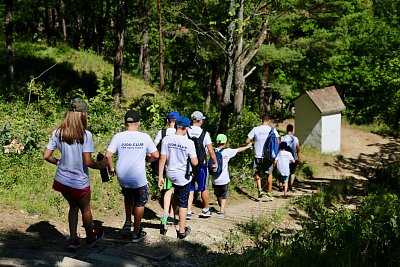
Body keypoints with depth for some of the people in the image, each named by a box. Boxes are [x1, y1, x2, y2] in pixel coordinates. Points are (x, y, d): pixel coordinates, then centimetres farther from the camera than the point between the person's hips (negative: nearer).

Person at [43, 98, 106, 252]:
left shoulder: (58, 133, -4)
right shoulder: (85, 134, -18)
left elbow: (46, 156, -2)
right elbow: (87, 161, -21)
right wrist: (100, 165, -2)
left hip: (61, 180, 4)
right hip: (80, 182, -4)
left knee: (73, 206, 26)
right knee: (85, 209, 20)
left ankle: (73, 240, 22)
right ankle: (90, 237, 41)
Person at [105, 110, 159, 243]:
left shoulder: (118, 136, -5)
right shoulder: (145, 137, -7)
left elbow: (108, 155, -9)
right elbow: (156, 155, -5)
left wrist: (111, 168, 8)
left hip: (122, 177, 2)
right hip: (139, 179, -2)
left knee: (128, 197, 32)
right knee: (140, 203, 17)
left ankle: (128, 222, 29)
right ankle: (136, 233, 24)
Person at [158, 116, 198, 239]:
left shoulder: (166, 139, -9)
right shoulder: (189, 142, -17)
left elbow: (162, 159, -7)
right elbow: (195, 163, -14)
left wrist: (160, 177, -2)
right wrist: (196, 159, 9)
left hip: (169, 175, 3)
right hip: (183, 177, -3)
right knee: (183, 203, 8)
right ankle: (182, 231, 15)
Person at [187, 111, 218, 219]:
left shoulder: (186, 132, -5)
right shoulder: (204, 133, -8)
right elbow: (211, 151, -7)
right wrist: (216, 162, 6)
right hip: (200, 165, -2)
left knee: (189, 189, 9)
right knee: (204, 188, 15)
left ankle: (188, 212, 4)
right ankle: (206, 210, 26)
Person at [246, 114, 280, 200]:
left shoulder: (255, 129, -4)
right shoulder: (272, 130, -4)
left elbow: (247, 141, -4)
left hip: (258, 155, 0)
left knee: (258, 173, 18)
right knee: (269, 174, 16)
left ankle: (260, 190, 3)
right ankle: (269, 193, 17)